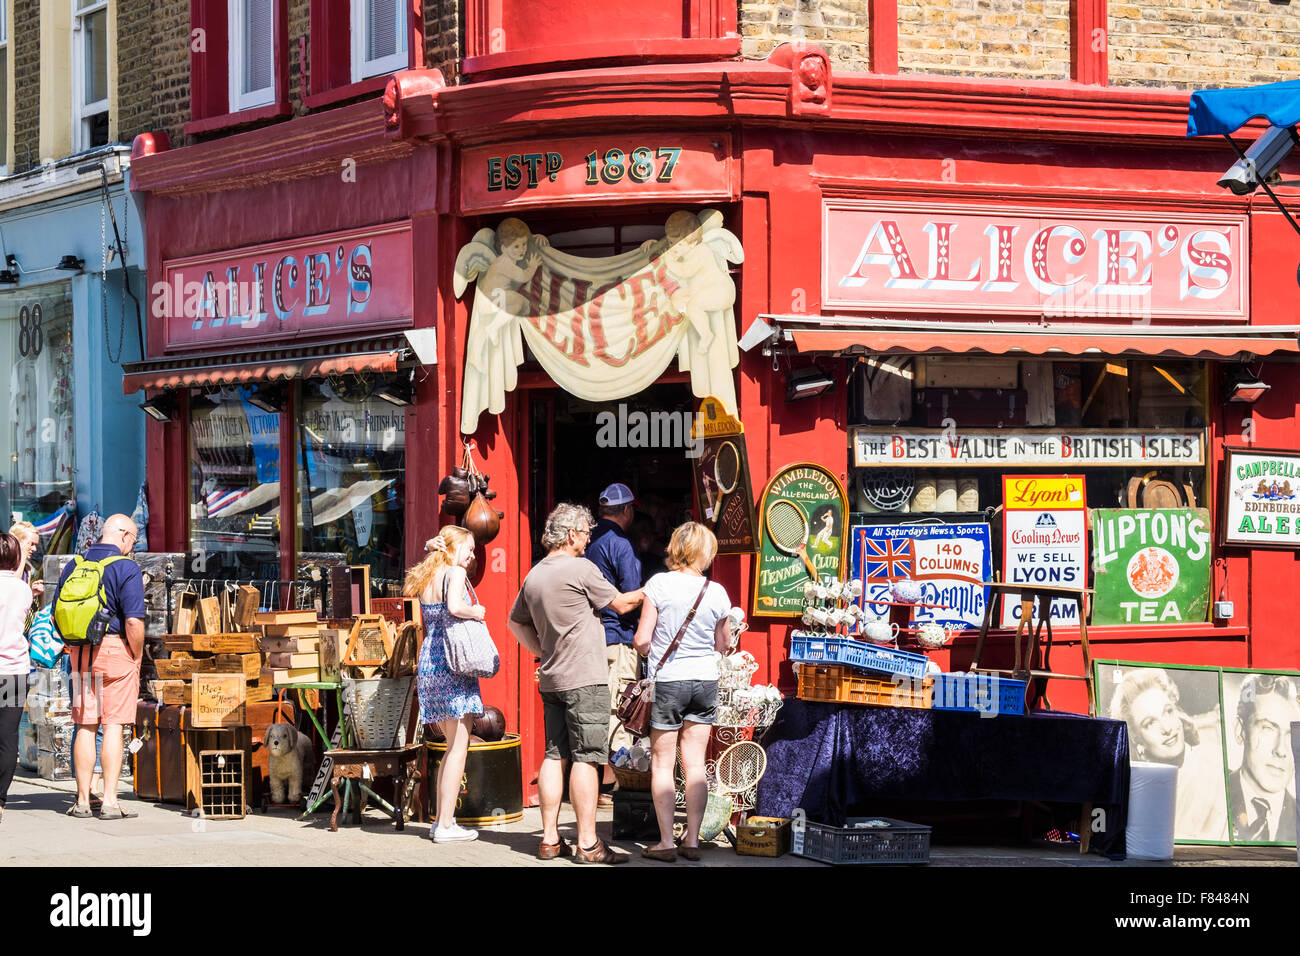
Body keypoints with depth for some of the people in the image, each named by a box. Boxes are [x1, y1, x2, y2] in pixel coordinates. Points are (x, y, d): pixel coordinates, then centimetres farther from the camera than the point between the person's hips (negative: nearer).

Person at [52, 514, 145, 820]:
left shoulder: (73, 565, 9)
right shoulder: (127, 569, -10)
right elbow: (133, 622, -16)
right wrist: (137, 657, -4)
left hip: (80, 653, 5)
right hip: (116, 649, -5)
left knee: (85, 726, 10)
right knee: (113, 726, -2)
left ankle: (83, 800, 11)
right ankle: (110, 801, -4)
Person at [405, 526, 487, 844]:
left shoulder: (426, 578, 14)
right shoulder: (456, 572, -8)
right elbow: (455, 606, -26)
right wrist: (476, 612, -7)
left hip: (428, 664, 8)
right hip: (453, 664, -8)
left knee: (453, 746, 17)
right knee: (458, 748, -3)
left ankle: (441, 820, 17)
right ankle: (446, 825, -4)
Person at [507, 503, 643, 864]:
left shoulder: (534, 576, 11)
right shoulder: (580, 569, -11)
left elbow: (516, 623, 21)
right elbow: (620, 604, -2)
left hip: (551, 680, 7)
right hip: (584, 679, -7)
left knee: (555, 755, 9)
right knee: (586, 757, -7)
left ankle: (550, 840, 9)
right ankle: (588, 844, -8)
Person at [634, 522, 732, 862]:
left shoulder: (659, 584, -11)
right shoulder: (716, 592, -3)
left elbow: (642, 640, -11)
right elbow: (723, 644, 10)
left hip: (667, 681, -3)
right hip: (705, 680, 3)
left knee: (662, 763, 4)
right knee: (695, 763, 8)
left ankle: (666, 842, 3)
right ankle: (692, 839, 10)